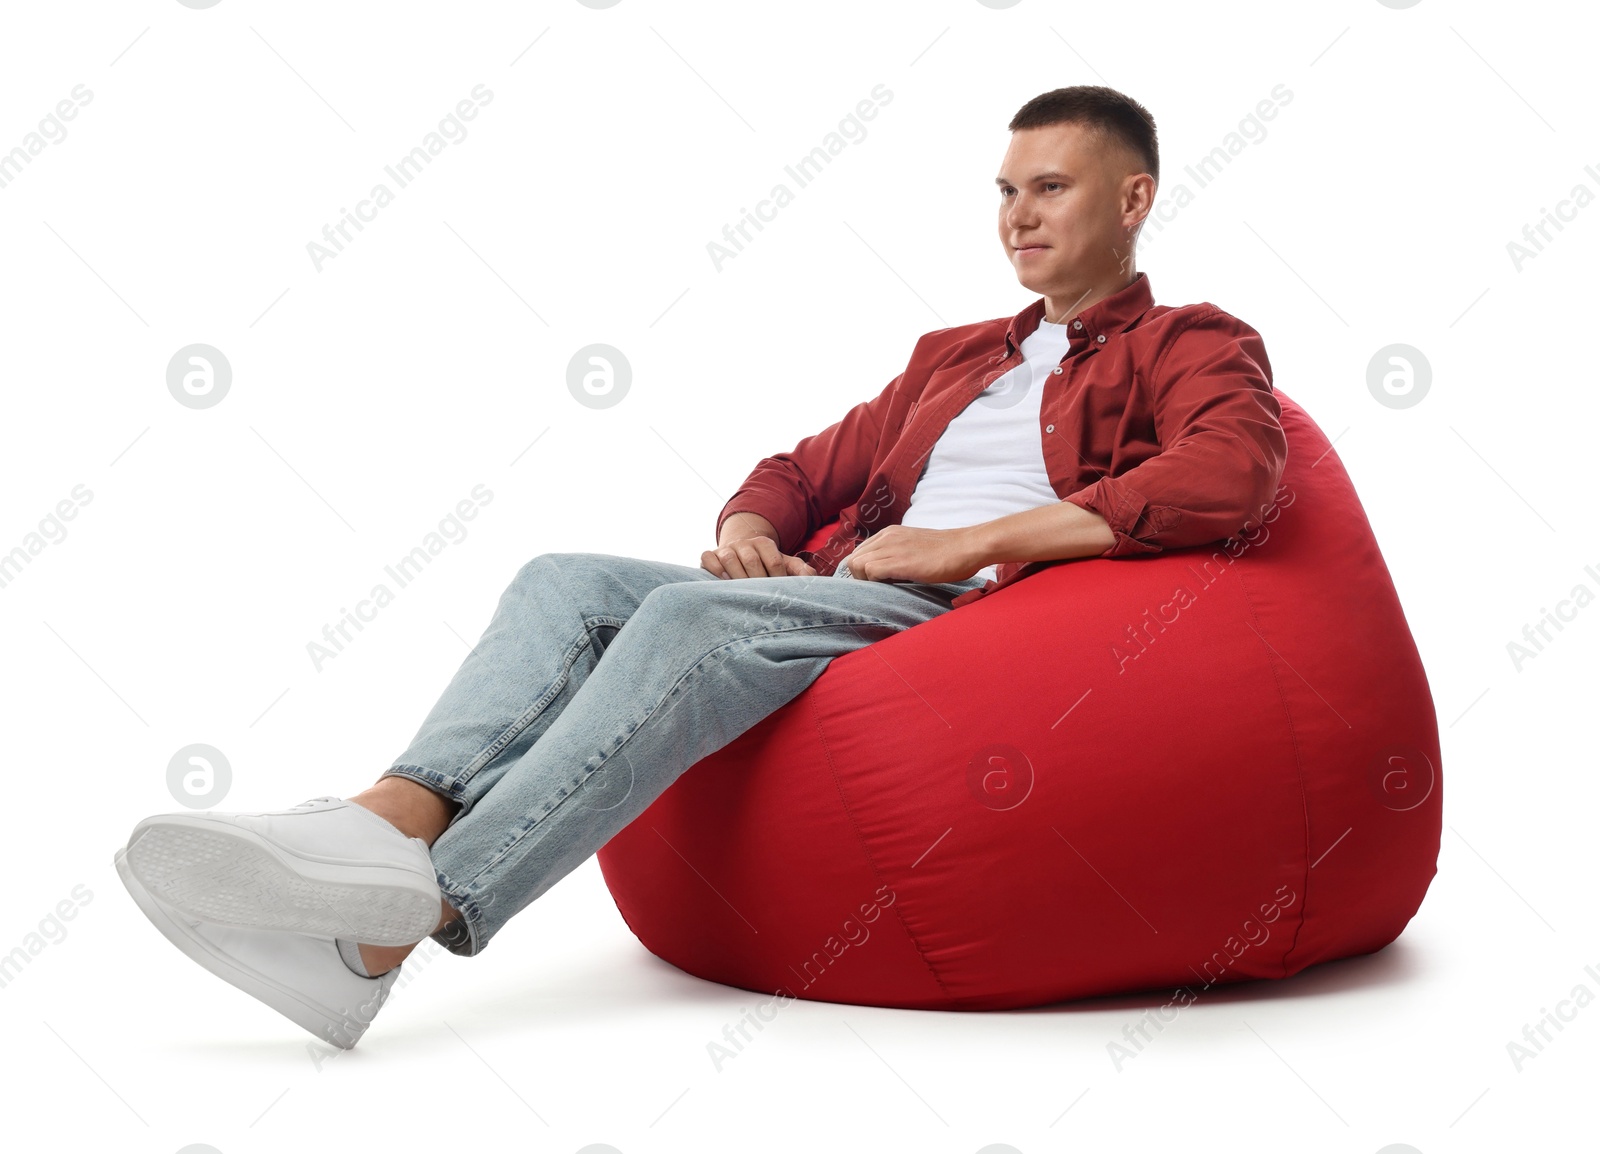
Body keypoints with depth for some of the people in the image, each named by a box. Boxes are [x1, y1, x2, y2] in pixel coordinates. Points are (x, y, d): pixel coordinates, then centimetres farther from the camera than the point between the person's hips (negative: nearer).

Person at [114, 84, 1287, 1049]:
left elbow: (1231, 476, -12)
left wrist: (968, 544, -15)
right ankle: (388, 823, -37)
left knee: (692, 621, -31)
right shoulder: (956, 355, 33)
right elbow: (804, 469, 32)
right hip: (835, 597, 7)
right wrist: (747, 530, 5)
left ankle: (397, 920, -38)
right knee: (572, 581, -16)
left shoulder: (1192, 346, 12)